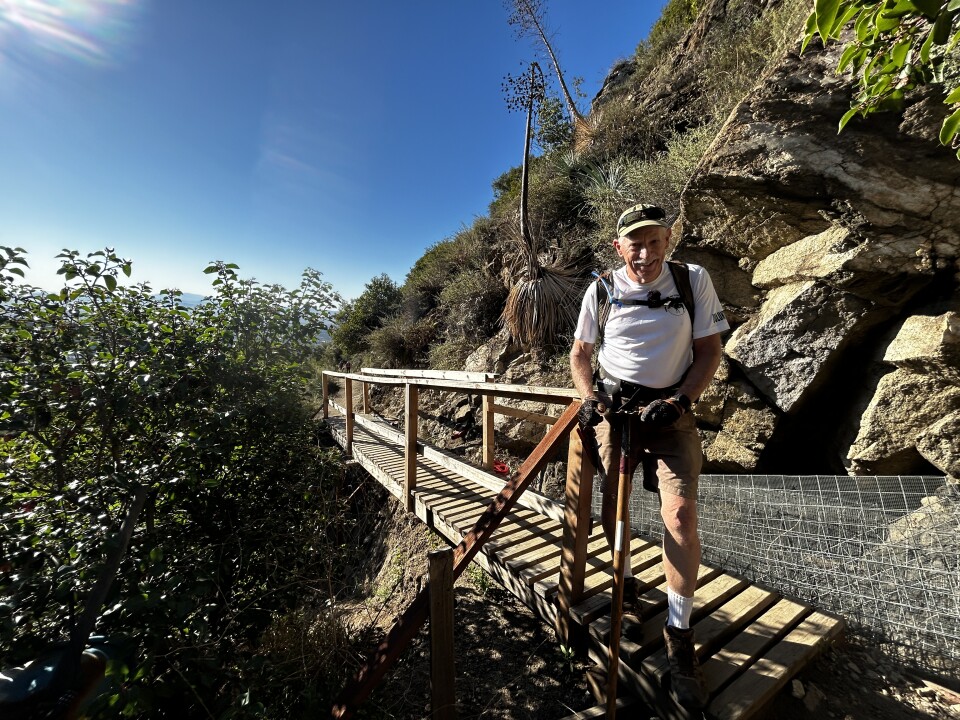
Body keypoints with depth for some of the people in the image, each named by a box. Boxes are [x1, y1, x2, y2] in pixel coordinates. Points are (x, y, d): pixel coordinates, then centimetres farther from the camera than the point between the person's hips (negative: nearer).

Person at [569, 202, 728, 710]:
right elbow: (579, 354, 8)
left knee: (681, 515, -12)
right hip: (613, 408, 1)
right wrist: (589, 399, -8)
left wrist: (678, 401, -13)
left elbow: (709, 351, 1)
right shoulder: (600, 292, 1)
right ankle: (624, 579, 40)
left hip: (670, 411, -1)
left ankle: (679, 633, 11)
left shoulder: (694, 281, 0)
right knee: (611, 506, 9)